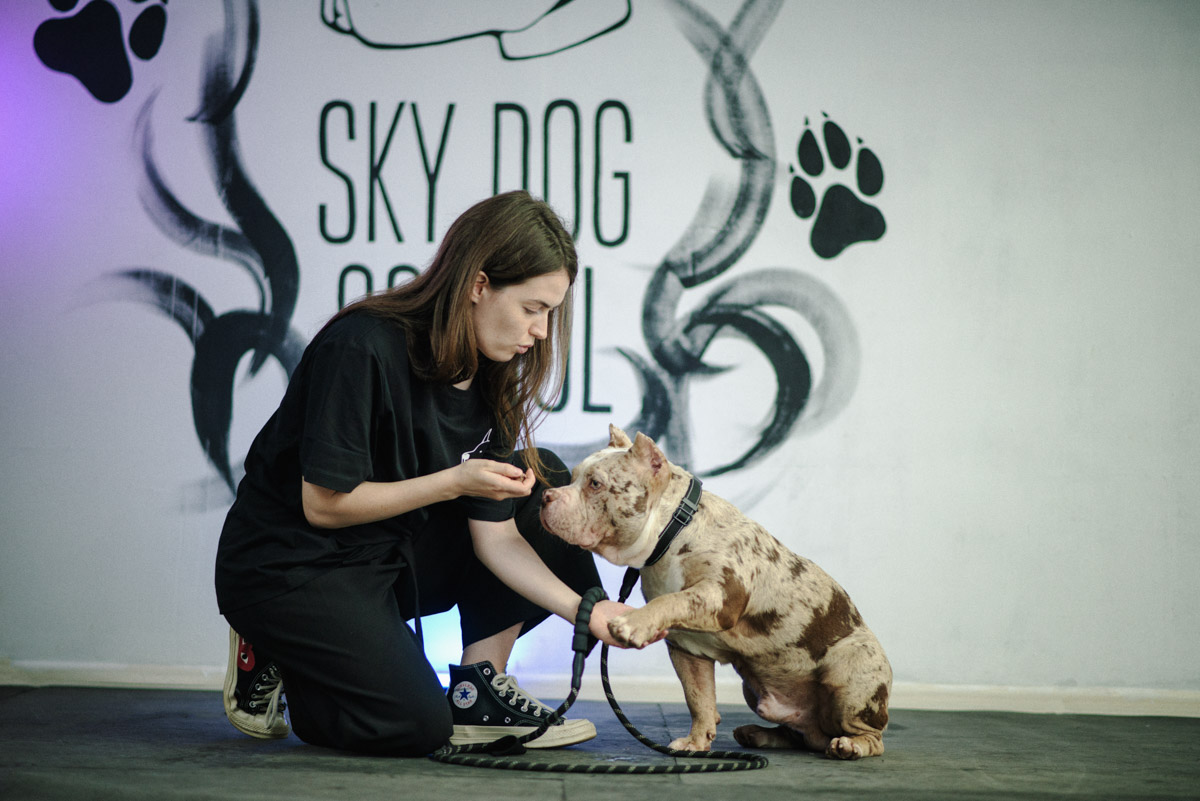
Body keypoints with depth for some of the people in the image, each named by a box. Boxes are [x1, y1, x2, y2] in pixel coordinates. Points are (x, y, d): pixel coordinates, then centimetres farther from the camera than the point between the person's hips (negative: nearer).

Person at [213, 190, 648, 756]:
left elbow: (496, 534, -2)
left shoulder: (489, 377, -1)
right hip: (288, 568, -8)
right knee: (415, 727, -20)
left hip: (387, 559, 8)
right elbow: (325, 504, -22)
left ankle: (476, 689, 0)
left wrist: (585, 609, -14)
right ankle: (269, 661, 4)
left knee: (544, 487, -4)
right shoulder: (362, 349, -24)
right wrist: (455, 482, -23)